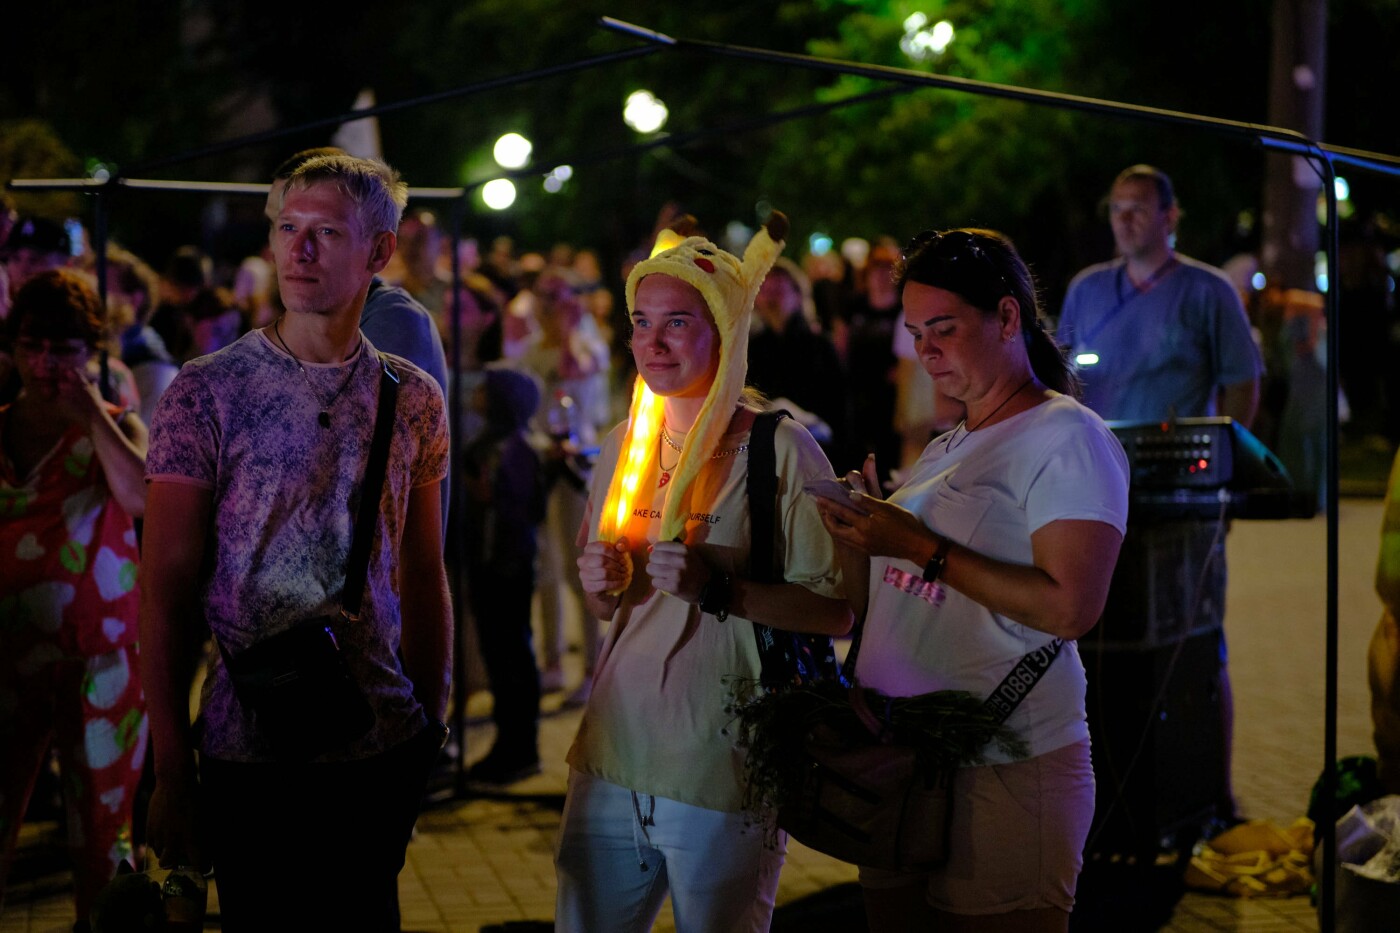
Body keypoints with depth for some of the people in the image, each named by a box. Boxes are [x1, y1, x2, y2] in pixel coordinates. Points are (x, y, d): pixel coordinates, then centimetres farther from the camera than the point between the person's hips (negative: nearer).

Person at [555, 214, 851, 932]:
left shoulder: (781, 450, -8)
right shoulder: (622, 448, 10)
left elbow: (836, 611, -10)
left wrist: (718, 589, -22)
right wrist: (603, 587, -1)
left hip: (723, 771, -5)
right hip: (611, 756, 5)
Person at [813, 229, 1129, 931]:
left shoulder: (1067, 439, -7)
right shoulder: (945, 450, 18)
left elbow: (1070, 607, -20)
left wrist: (923, 550, -17)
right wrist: (856, 541, -2)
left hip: (1003, 771, -8)